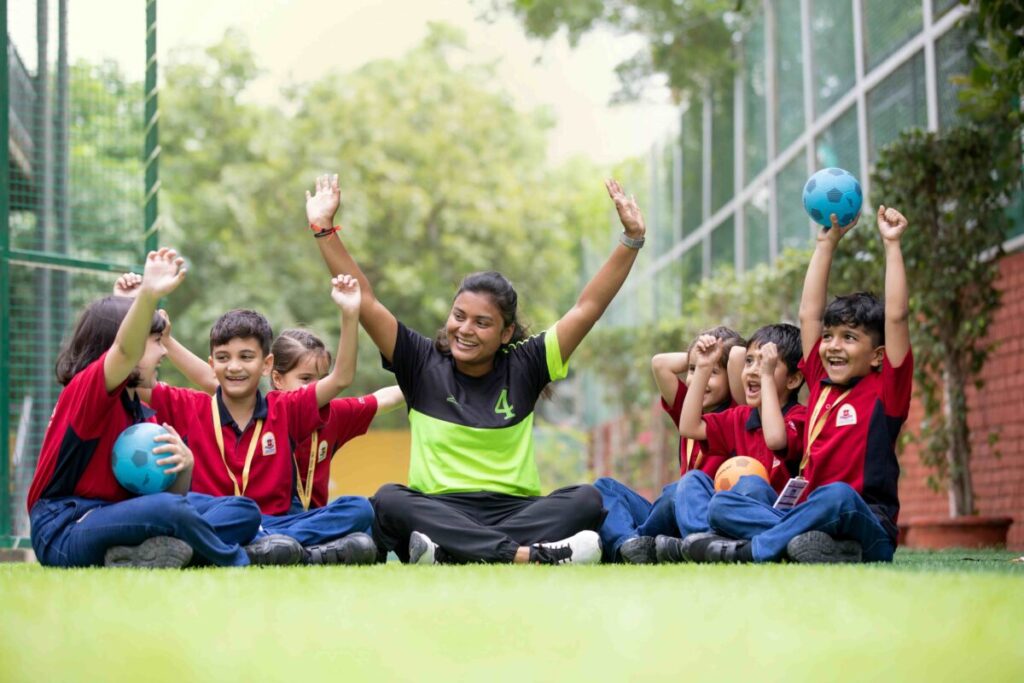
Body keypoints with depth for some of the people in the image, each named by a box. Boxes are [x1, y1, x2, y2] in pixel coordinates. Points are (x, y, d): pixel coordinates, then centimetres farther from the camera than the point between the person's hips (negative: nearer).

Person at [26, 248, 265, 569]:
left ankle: (143, 557, -26)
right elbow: (126, 350, -31)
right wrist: (147, 294, -49)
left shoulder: (144, 416, 16)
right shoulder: (86, 389, -6)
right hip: (64, 534, -8)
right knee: (167, 508, -37)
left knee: (243, 511, -3)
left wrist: (184, 465, -11)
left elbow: (174, 494, 12)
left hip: (115, 523, 9)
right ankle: (240, 563, -12)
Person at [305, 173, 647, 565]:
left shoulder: (522, 368, 10)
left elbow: (589, 307, 7)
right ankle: (532, 555, -47)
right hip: (438, 511, -1)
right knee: (389, 500, -33)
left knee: (587, 499, -26)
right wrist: (324, 228, -2)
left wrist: (632, 239, 2)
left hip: (516, 511, 1)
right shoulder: (423, 364, 9)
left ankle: (450, 552, -44)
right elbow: (364, 301, 4)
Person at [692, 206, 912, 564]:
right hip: (811, 519, 6)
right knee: (721, 505, -14)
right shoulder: (822, 385, 16)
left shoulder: (884, 390, 3)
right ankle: (826, 547, -32)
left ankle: (747, 550, -30)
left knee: (838, 496, -40)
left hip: (869, 531, -6)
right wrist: (827, 242, 22)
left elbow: (896, 316, -7)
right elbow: (809, 313, 20)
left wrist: (891, 245, -2)